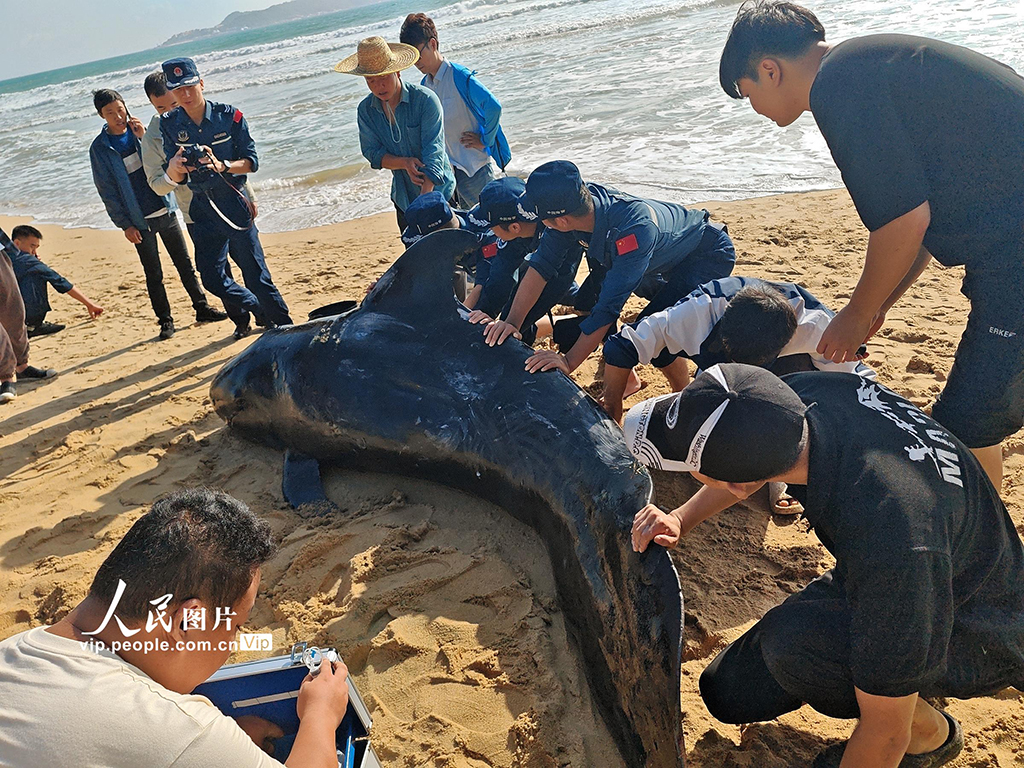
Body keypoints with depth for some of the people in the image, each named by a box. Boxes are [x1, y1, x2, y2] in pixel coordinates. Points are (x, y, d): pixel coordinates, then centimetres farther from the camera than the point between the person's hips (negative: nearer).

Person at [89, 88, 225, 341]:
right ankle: (165, 320, 14)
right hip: (139, 221, -3)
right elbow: (107, 191, -3)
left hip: (165, 211, 3)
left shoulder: (139, 130, 4)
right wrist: (125, 225, -8)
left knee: (184, 263, 9)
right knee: (153, 274, 4)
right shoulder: (99, 148, -4)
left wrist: (145, 138, -14)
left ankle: (201, 308, 20)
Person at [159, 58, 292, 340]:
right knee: (211, 276, 5)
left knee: (255, 272, -5)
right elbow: (173, 178, -5)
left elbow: (251, 162, -8)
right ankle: (257, 310, 30)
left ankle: (284, 326, 11)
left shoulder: (229, 115, -7)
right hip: (201, 208, 3)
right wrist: (175, 165, -29)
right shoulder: (169, 124, 0)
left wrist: (222, 165, -28)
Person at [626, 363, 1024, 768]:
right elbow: (742, 469, 2)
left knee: (794, 642, -33)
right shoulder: (797, 394, -24)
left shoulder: (892, 545, -43)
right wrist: (679, 520, -12)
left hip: (976, 638, -6)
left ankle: (928, 732, -3)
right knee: (731, 696, 3)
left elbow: (885, 734, -29)